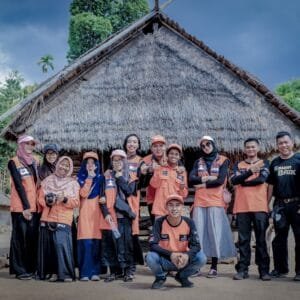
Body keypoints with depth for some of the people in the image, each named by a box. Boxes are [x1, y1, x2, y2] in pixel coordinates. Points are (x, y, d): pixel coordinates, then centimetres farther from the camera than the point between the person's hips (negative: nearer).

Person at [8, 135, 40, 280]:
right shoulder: (13, 162, 1)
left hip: (34, 206, 4)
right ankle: (20, 270, 1)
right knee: (21, 237, -5)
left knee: (33, 236, 2)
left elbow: (38, 182, 15)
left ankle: (32, 268, 9)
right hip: (20, 207, -4)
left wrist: (39, 202, 4)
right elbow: (18, 185, -7)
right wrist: (25, 206, -12)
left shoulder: (35, 161, 16)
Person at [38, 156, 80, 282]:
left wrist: (65, 200, -14)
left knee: (62, 243, -16)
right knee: (55, 245, -4)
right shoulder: (48, 180, 13)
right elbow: (40, 198, 9)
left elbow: (76, 202, 3)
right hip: (50, 218, 2)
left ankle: (66, 273, -11)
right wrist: (47, 202, -11)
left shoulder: (73, 183, 9)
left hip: (64, 219, -2)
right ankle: (56, 272, 5)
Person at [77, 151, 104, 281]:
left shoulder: (100, 178, 15)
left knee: (96, 242, -5)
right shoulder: (80, 177, 8)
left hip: (97, 211, 2)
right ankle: (85, 272, -6)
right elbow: (83, 193, -8)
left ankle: (95, 272, 0)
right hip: (85, 211, -2)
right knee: (86, 242, -10)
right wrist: (89, 178, -9)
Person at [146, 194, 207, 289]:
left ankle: (182, 276, 9)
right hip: (164, 260, -2)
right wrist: (171, 254, -33)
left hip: (183, 259, 2)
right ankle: (160, 277, 5)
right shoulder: (159, 222, -13)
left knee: (201, 258, -24)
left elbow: (196, 245, -13)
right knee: (150, 257, -32)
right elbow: (153, 245, -19)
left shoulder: (189, 222, -9)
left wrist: (187, 255, -34)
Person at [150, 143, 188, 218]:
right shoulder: (160, 168, 6)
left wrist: (182, 187, -13)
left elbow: (184, 194, 8)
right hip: (160, 208, -1)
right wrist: (159, 171, -14)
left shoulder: (182, 171, 8)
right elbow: (154, 184, -4)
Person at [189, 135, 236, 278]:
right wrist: (207, 178, -11)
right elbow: (191, 179, 2)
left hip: (216, 201, -3)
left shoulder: (223, 160, 5)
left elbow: (220, 180, -8)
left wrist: (202, 184, -3)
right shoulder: (198, 162, 16)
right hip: (199, 202, 3)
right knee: (198, 232, -1)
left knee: (215, 232, -4)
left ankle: (214, 267, 1)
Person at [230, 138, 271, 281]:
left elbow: (262, 178, -8)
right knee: (243, 239, 2)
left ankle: (264, 270, 3)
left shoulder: (264, 163, 11)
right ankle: (242, 269, 5)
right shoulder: (238, 165, 15)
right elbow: (234, 180, -4)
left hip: (259, 206, -1)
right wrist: (251, 170, -14)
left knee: (261, 239, -1)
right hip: (242, 207, 2)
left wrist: (243, 182, 0)